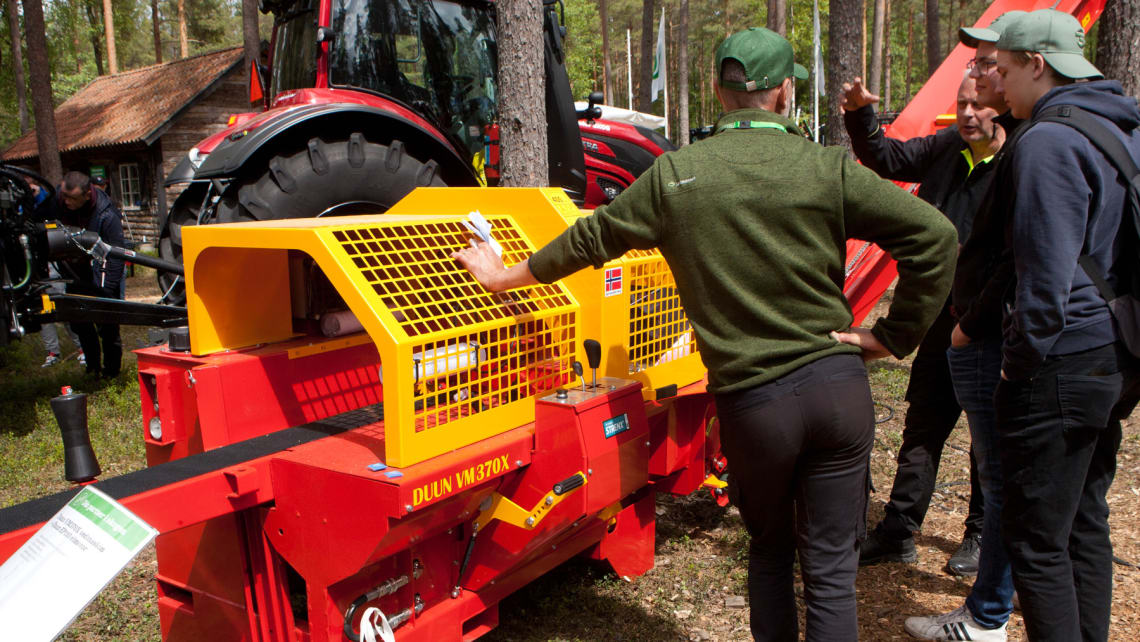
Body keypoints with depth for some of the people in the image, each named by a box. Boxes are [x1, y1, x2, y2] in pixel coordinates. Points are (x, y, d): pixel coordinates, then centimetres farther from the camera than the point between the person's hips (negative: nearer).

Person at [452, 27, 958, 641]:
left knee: (769, 551, 24)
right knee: (830, 568, 10)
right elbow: (934, 234, -7)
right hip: (838, 384, 0)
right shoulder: (827, 168, -3)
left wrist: (504, 276, 23)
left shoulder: (675, 175, -2)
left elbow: (592, 238, 8)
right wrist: (892, 336, 2)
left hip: (751, 400, 1)